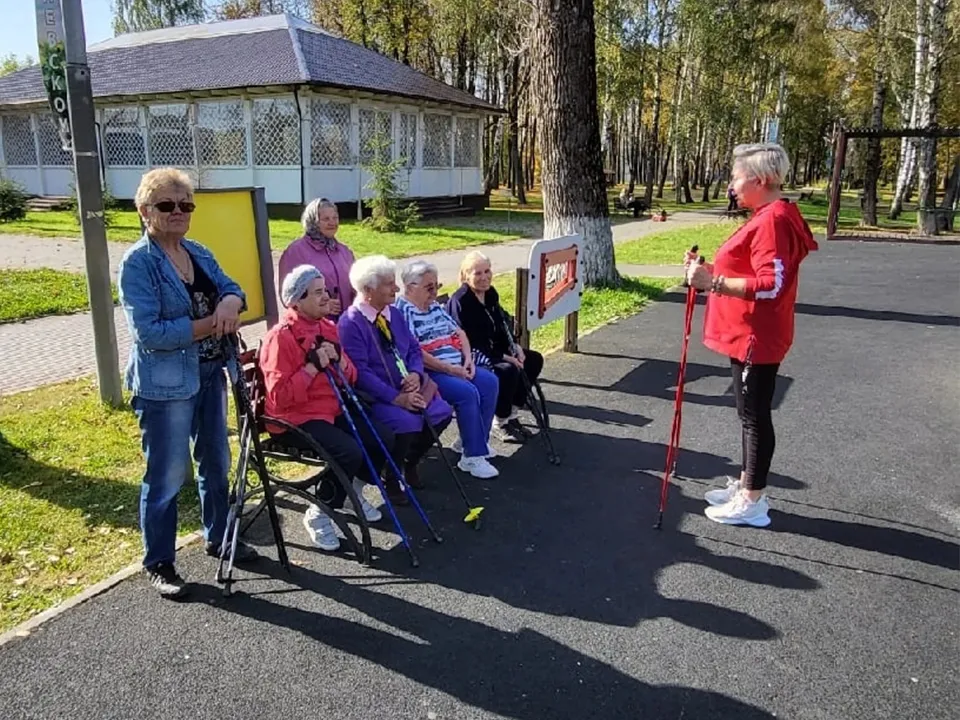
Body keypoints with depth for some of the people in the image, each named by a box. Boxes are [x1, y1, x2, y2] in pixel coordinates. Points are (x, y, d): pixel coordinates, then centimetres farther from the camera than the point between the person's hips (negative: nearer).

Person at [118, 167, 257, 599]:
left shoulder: (199, 253, 9)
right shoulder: (137, 263, -13)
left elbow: (232, 288, 4)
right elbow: (148, 331, -21)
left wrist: (231, 302, -20)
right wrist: (211, 324, -22)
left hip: (210, 374, 8)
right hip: (165, 383, -7)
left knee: (216, 462, 18)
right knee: (167, 476, 1)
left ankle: (218, 539, 36)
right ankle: (158, 564, 17)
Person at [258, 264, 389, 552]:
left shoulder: (328, 327, 8)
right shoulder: (281, 336, -16)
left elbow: (351, 378, 10)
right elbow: (279, 397, -22)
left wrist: (338, 358, -10)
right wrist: (312, 366, -24)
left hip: (332, 411, 8)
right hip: (294, 419, -8)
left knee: (384, 438, -4)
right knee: (350, 452, -28)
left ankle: (353, 493, 20)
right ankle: (318, 514, -4)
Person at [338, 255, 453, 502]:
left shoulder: (394, 314, 10)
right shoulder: (350, 323, -15)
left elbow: (414, 349, 13)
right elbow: (360, 372, -21)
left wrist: (415, 374, -10)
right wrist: (396, 398, -25)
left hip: (406, 388, 8)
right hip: (373, 396, -8)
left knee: (442, 413, -10)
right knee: (409, 423, -30)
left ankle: (411, 462, 15)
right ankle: (391, 478, -3)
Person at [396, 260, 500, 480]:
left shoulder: (435, 306, 17)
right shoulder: (402, 311, -11)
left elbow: (458, 332, 21)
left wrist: (468, 359, 2)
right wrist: (450, 369, -19)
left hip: (456, 367, 9)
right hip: (428, 373, -9)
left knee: (489, 382, -7)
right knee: (467, 392, -27)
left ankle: (471, 439, 6)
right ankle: (472, 457, -17)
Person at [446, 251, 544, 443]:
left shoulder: (491, 293, 5)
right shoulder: (460, 301, -20)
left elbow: (501, 328, 14)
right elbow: (467, 342, -23)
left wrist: (514, 347, -5)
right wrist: (503, 357, -23)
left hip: (493, 350, 9)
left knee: (534, 360, 0)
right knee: (508, 370, -30)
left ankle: (511, 413, 8)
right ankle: (500, 422, -8)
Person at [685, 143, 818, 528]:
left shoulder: (773, 221, -20)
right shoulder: (767, 218, 13)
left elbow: (770, 285, -28)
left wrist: (713, 282, -29)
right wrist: (711, 271, 7)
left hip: (756, 339, -11)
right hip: (748, 336, 11)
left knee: (755, 416, -1)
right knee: (750, 414, 17)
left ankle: (752, 503, 11)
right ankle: (746, 486, 30)